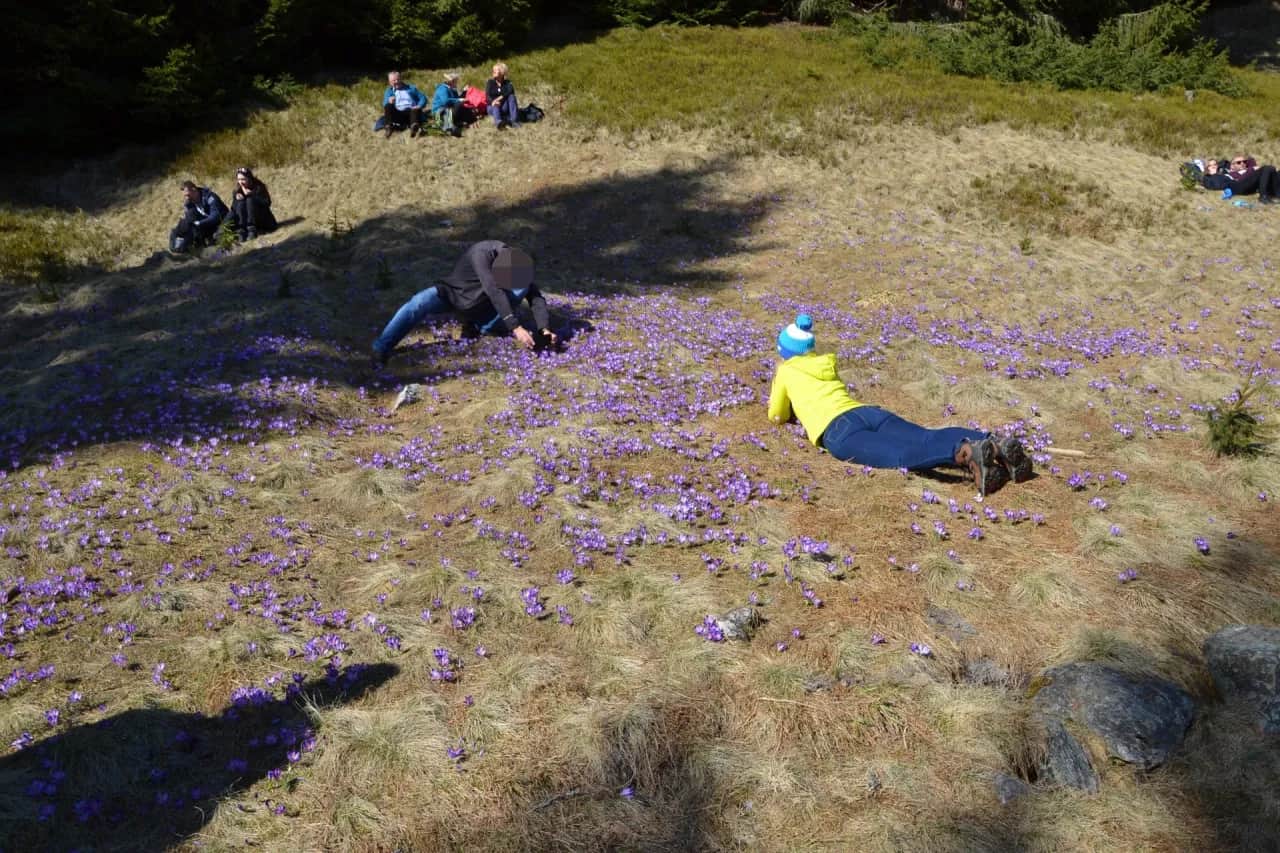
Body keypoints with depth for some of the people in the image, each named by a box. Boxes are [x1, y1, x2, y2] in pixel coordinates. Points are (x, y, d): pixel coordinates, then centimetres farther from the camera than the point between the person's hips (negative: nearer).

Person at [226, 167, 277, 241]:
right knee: (240, 203, -20)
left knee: (250, 200, -23)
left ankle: (252, 230, -30)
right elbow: (233, 209, -1)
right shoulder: (237, 191, 2)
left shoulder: (259, 187, -9)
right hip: (247, 221, 3)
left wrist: (251, 194, -25)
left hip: (264, 220, -3)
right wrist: (236, 198, -20)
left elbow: (267, 202, -21)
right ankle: (242, 230, -29)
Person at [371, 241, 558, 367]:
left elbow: (536, 298, -20)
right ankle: (380, 351, -31)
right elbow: (494, 292, -45)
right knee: (419, 303, -34)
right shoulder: (483, 253, -35)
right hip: (453, 293, -4)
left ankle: (482, 325, -13)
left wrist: (544, 328, -37)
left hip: (480, 303, 4)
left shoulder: (519, 263, -19)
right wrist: (516, 327, -51)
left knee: (522, 288, -22)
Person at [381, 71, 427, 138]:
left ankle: (414, 127, -64)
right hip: (398, 114, 1)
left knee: (416, 110, -35)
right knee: (388, 107, -28)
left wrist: (419, 106, -9)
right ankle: (388, 127, -48)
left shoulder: (411, 88, 24)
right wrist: (389, 101, -20)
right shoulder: (389, 91, 23)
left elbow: (423, 98, 14)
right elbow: (385, 103, 5)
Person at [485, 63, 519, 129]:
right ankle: (498, 122, -69)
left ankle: (514, 120, -39)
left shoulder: (507, 83, 6)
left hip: (505, 107, 1)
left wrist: (500, 98, -31)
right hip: (493, 107, -1)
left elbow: (511, 91, -16)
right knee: (495, 106, -35)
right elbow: (488, 96, -10)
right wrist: (493, 101, -34)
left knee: (511, 96, -24)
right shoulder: (490, 82, 5)